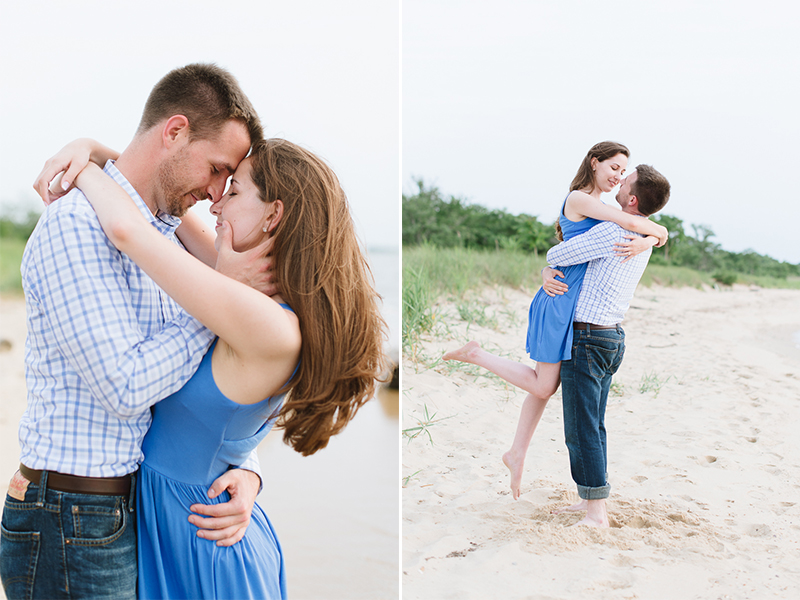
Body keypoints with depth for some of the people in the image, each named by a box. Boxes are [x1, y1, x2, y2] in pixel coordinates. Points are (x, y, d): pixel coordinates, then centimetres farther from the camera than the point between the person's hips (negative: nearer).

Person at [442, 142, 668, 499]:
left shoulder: (605, 209, 17)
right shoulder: (578, 199, -12)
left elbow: (654, 235, 8)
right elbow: (631, 224, -21)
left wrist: (645, 242, -15)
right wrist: (660, 231, -2)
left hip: (579, 307, 9)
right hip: (560, 302, -9)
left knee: (547, 384, 13)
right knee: (543, 386, -3)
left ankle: (517, 453, 24)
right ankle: (475, 355, 10)